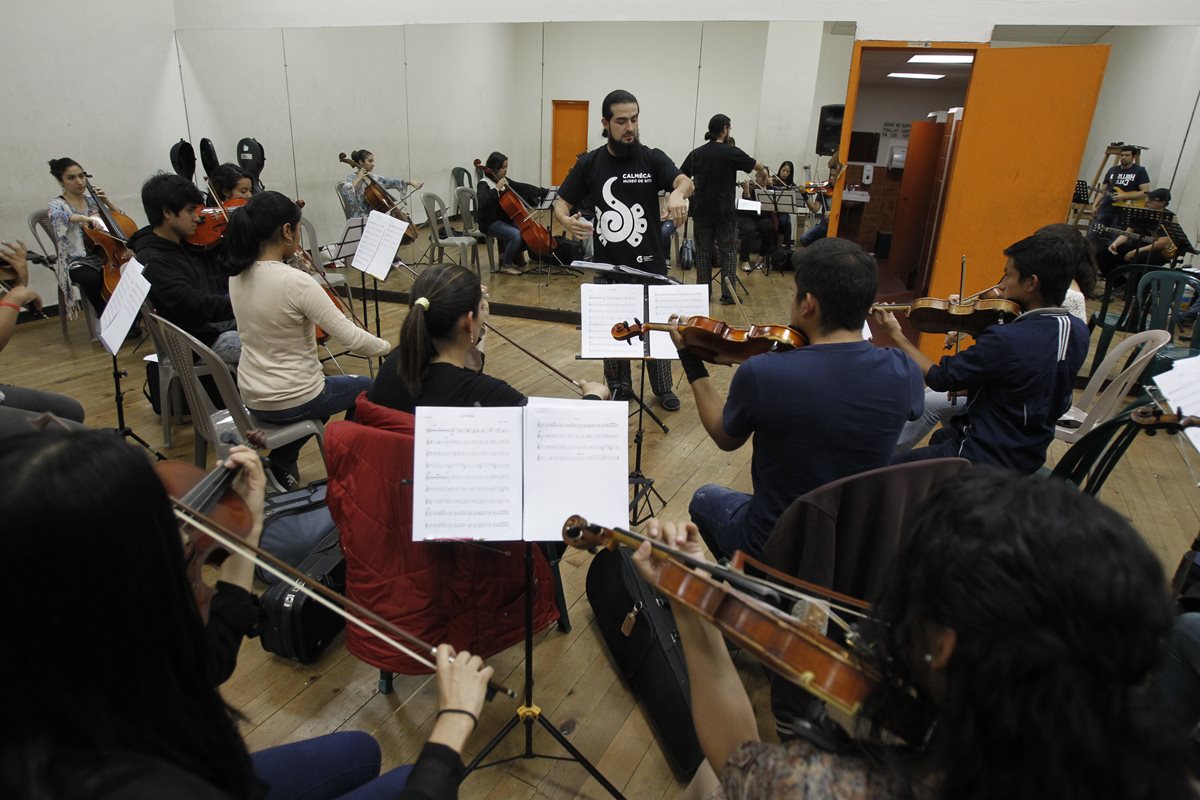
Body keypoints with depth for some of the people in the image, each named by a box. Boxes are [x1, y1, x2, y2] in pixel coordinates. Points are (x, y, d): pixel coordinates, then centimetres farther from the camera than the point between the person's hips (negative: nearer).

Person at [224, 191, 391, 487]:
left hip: (251, 398, 7)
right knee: (365, 387, 22)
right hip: (290, 402, -7)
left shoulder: (238, 276, -3)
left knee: (322, 383, 35)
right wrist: (388, 347, -4)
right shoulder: (296, 281, -26)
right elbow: (351, 338, -23)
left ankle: (283, 460, 26)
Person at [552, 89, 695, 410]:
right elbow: (561, 202, 4)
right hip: (606, 267, 1)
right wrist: (566, 220, -20)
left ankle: (663, 388, 30)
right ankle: (620, 388, 31)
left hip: (649, 266, -1)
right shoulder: (589, 163, 2)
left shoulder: (652, 158, -3)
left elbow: (685, 181, -20)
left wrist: (677, 193, -44)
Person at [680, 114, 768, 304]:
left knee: (703, 252, 10)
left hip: (701, 211, 3)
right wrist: (763, 171, 28)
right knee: (727, 253, 5)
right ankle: (728, 294, 4)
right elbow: (757, 166, 7)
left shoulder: (696, 153, 4)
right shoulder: (731, 152, -7)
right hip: (725, 211, -3)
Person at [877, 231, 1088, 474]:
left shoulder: (1006, 339, -32)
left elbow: (938, 379, -20)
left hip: (987, 458, -9)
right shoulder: (1078, 331, -6)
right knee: (939, 438, 35)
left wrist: (896, 334, -9)